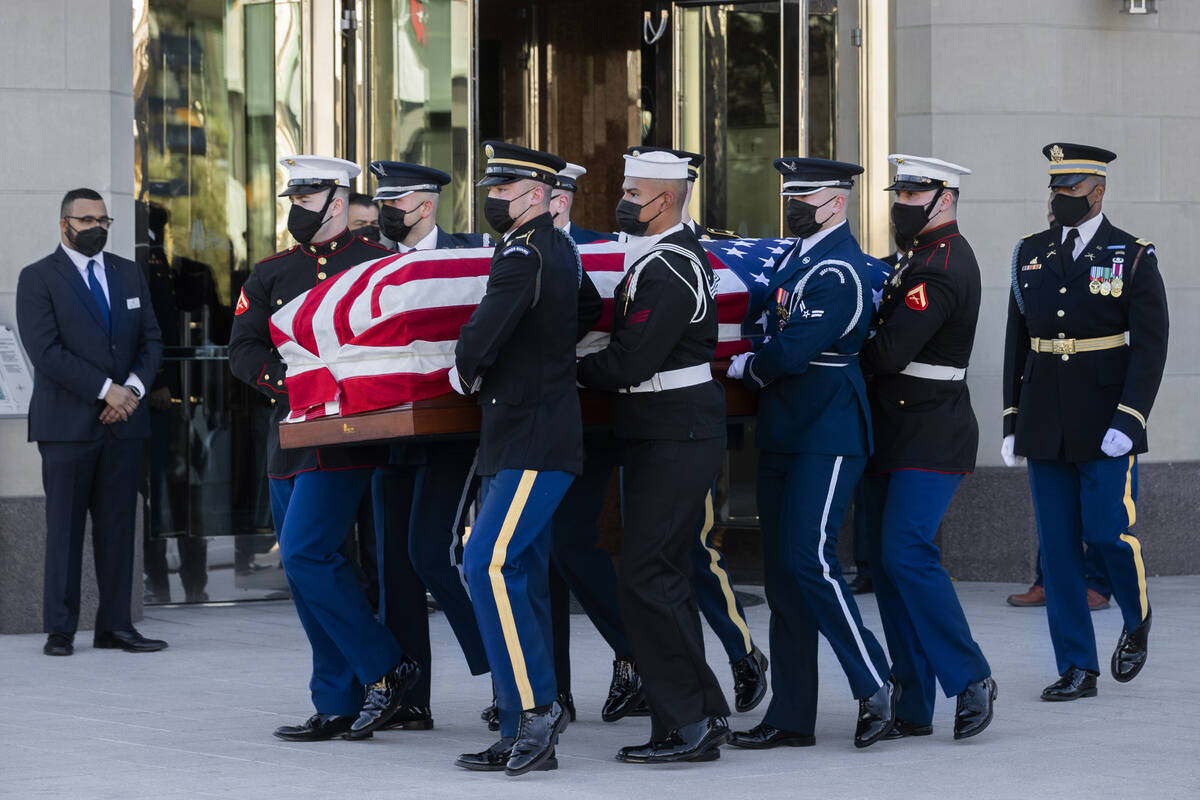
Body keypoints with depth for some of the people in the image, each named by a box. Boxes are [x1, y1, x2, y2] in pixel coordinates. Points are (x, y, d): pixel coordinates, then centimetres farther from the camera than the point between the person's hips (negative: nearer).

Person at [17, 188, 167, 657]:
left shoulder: (129, 275, 16)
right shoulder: (38, 279, -1)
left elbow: (151, 340, 13)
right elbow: (46, 351, -11)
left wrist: (134, 387, -6)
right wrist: (105, 390, -16)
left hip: (124, 423, 5)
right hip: (67, 422, -5)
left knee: (118, 526, 4)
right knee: (65, 527, -3)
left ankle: (116, 626, 7)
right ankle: (59, 630, 0)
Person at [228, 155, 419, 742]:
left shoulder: (379, 267, -1)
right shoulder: (271, 274, 13)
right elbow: (243, 351, 5)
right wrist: (292, 383, -12)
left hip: (345, 439, -6)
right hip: (290, 438, 7)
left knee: (306, 555, -17)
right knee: (307, 568, 7)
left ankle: (386, 667, -5)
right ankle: (339, 709, 12)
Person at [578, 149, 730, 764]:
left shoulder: (669, 267, -17)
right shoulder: (667, 256, 16)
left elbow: (630, 363, -21)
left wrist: (573, 371, -7)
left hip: (675, 440, -11)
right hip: (664, 436, 11)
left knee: (645, 579, -10)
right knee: (663, 579, 12)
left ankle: (692, 722, -8)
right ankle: (698, 720, 17)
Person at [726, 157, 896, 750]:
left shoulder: (837, 270, -14)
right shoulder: (797, 256, 14)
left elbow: (792, 352, -19)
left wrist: (746, 368, -2)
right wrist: (758, 367, 8)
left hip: (827, 435, -9)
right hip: (784, 433, 9)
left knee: (809, 557, -16)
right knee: (781, 568, 7)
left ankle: (875, 686, -4)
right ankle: (791, 717, 10)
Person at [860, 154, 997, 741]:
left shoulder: (945, 264, -15)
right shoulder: (918, 257, 19)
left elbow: (891, 351, -22)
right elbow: (888, 329, 16)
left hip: (931, 441, -10)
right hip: (898, 441, 10)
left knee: (906, 552, -17)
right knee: (889, 563, 6)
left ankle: (970, 677, -7)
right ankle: (913, 707, 8)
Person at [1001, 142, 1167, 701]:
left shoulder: (1134, 258, -3)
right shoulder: (1030, 256, 9)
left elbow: (1150, 347, -8)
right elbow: (1017, 342, 13)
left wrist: (1129, 421, -18)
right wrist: (1012, 422, 9)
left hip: (1106, 425, -4)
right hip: (1045, 425, 4)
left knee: (1109, 532, -9)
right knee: (1058, 547, 2)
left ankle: (1137, 619, 23)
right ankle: (1076, 670, 8)